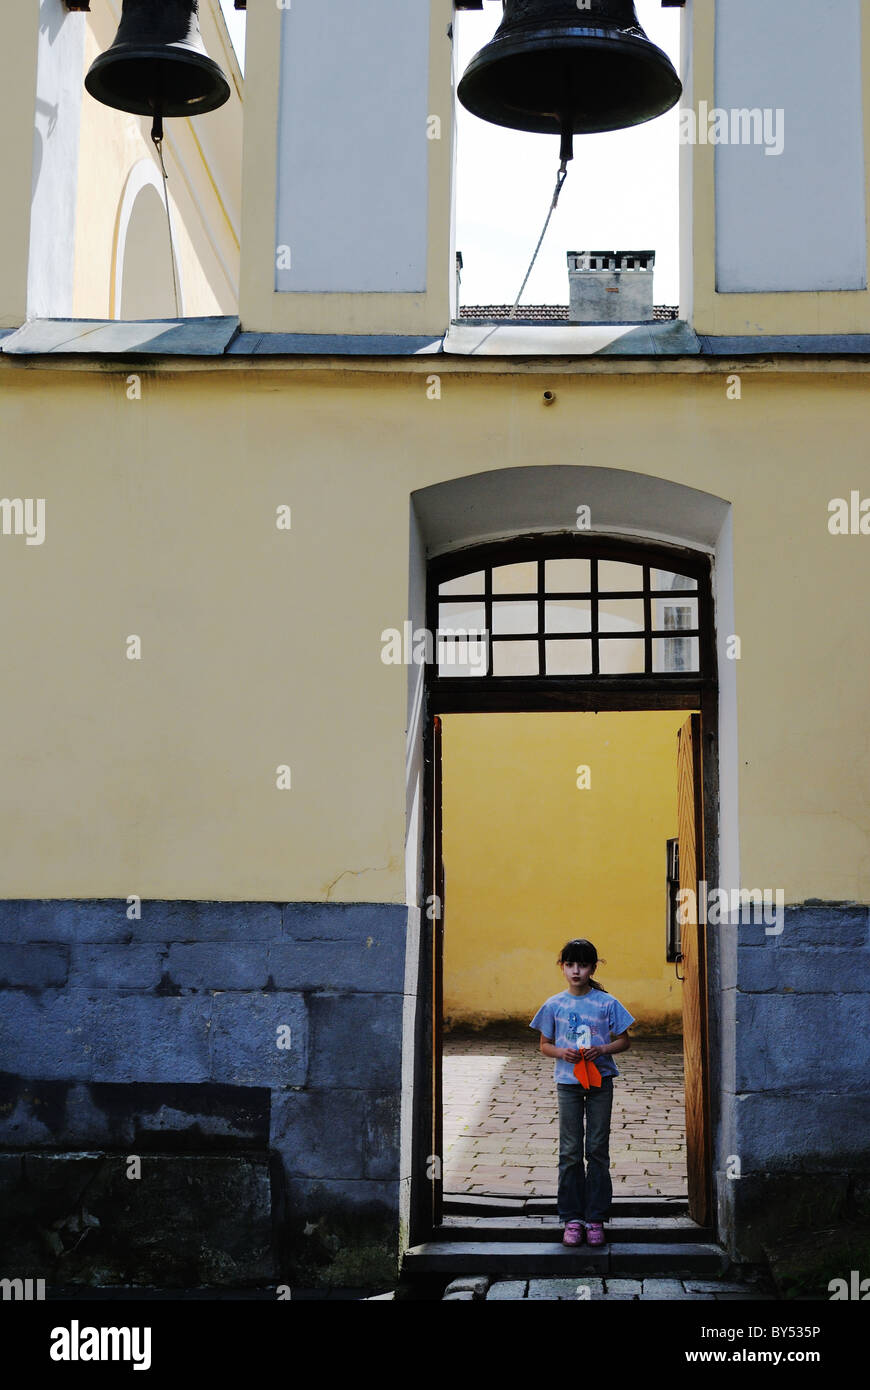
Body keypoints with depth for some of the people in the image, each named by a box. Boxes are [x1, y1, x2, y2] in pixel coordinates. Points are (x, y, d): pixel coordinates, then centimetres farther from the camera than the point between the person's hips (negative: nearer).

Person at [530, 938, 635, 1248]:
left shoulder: (607, 1003, -1)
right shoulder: (554, 1005, 2)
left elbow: (624, 1041, 4)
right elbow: (544, 1045, 10)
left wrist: (601, 1050, -14)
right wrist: (561, 1052, -11)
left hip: (600, 1080, -1)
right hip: (568, 1081, 1)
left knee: (598, 1150, 2)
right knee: (570, 1153, 2)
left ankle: (596, 1218, 10)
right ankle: (572, 1219, 9)